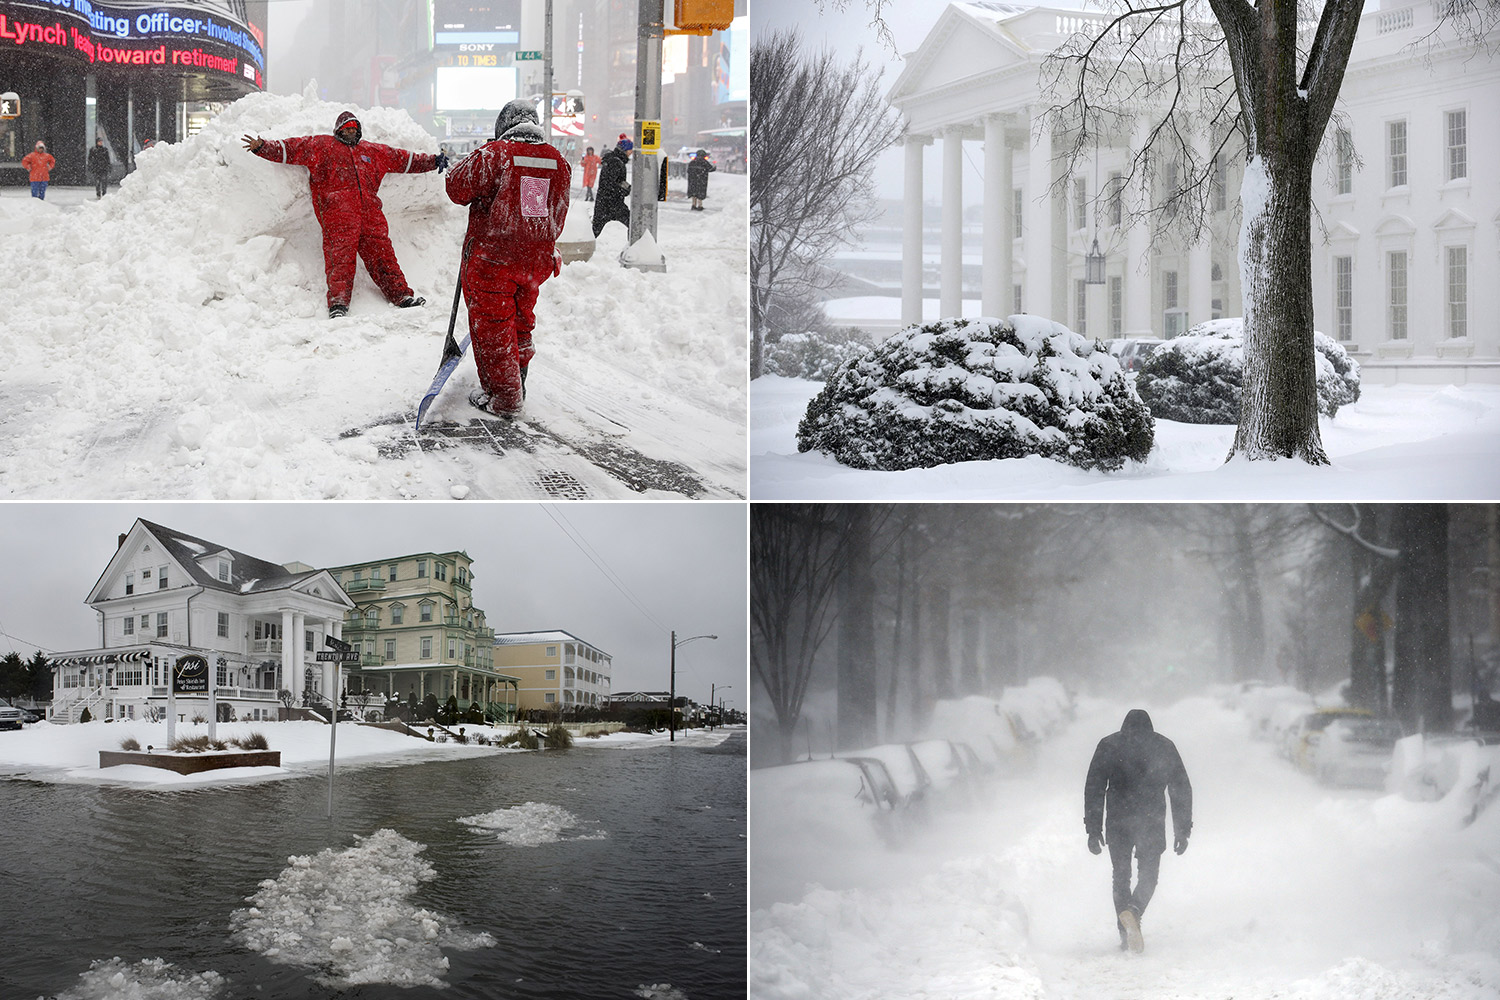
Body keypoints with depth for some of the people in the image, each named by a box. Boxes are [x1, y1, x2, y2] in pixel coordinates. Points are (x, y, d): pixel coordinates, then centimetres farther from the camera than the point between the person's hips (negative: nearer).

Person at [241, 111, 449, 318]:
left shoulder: (373, 151, 30)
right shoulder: (320, 145, 18)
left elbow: (403, 159, 36)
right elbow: (291, 149, 12)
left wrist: (433, 161, 35)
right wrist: (263, 147, -1)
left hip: (369, 210, 4)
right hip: (337, 211, -4)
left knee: (382, 253, -3)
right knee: (341, 256, -16)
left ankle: (402, 295, -2)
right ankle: (338, 303, -24)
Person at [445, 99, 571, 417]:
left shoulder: (493, 154, -14)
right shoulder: (558, 161, 4)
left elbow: (458, 189, -9)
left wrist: (467, 163, 10)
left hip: (492, 258, -5)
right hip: (536, 259, 5)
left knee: (492, 325, 5)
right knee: (521, 319, 22)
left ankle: (502, 397, 7)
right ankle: (517, 380, 33)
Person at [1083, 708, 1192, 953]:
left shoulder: (1108, 745, 7)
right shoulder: (1164, 746, 10)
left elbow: (1094, 788, 1)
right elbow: (1182, 789, 8)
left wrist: (1093, 829, 2)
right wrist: (1182, 830, 11)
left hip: (1117, 823, 0)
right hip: (1152, 822, 0)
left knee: (1121, 876, 13)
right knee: (1149, 874, 8)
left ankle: (1126, 935, 7)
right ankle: (1133, 910, -22)